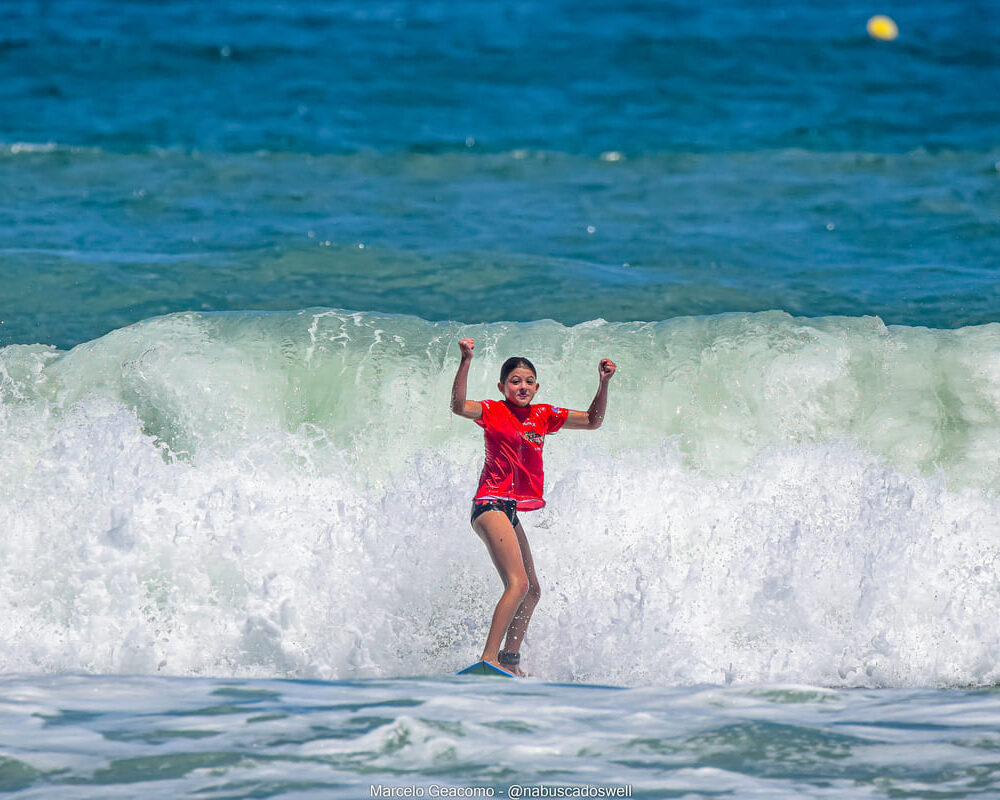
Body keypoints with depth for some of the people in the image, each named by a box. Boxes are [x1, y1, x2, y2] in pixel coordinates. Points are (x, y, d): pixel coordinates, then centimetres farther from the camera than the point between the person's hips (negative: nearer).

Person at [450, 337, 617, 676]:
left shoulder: (542, 416, 12)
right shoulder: (494, 412, -6)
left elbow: (592, 421, 17)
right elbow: (459, 406, -25)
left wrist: (604, 383, 4)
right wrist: (465, 362, -35)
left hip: (511, 509, 9)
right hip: (491, 504, -9)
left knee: (532, 591, 17)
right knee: (518, 584, -23)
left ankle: (510, 661, 28)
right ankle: (489, 659, -30)